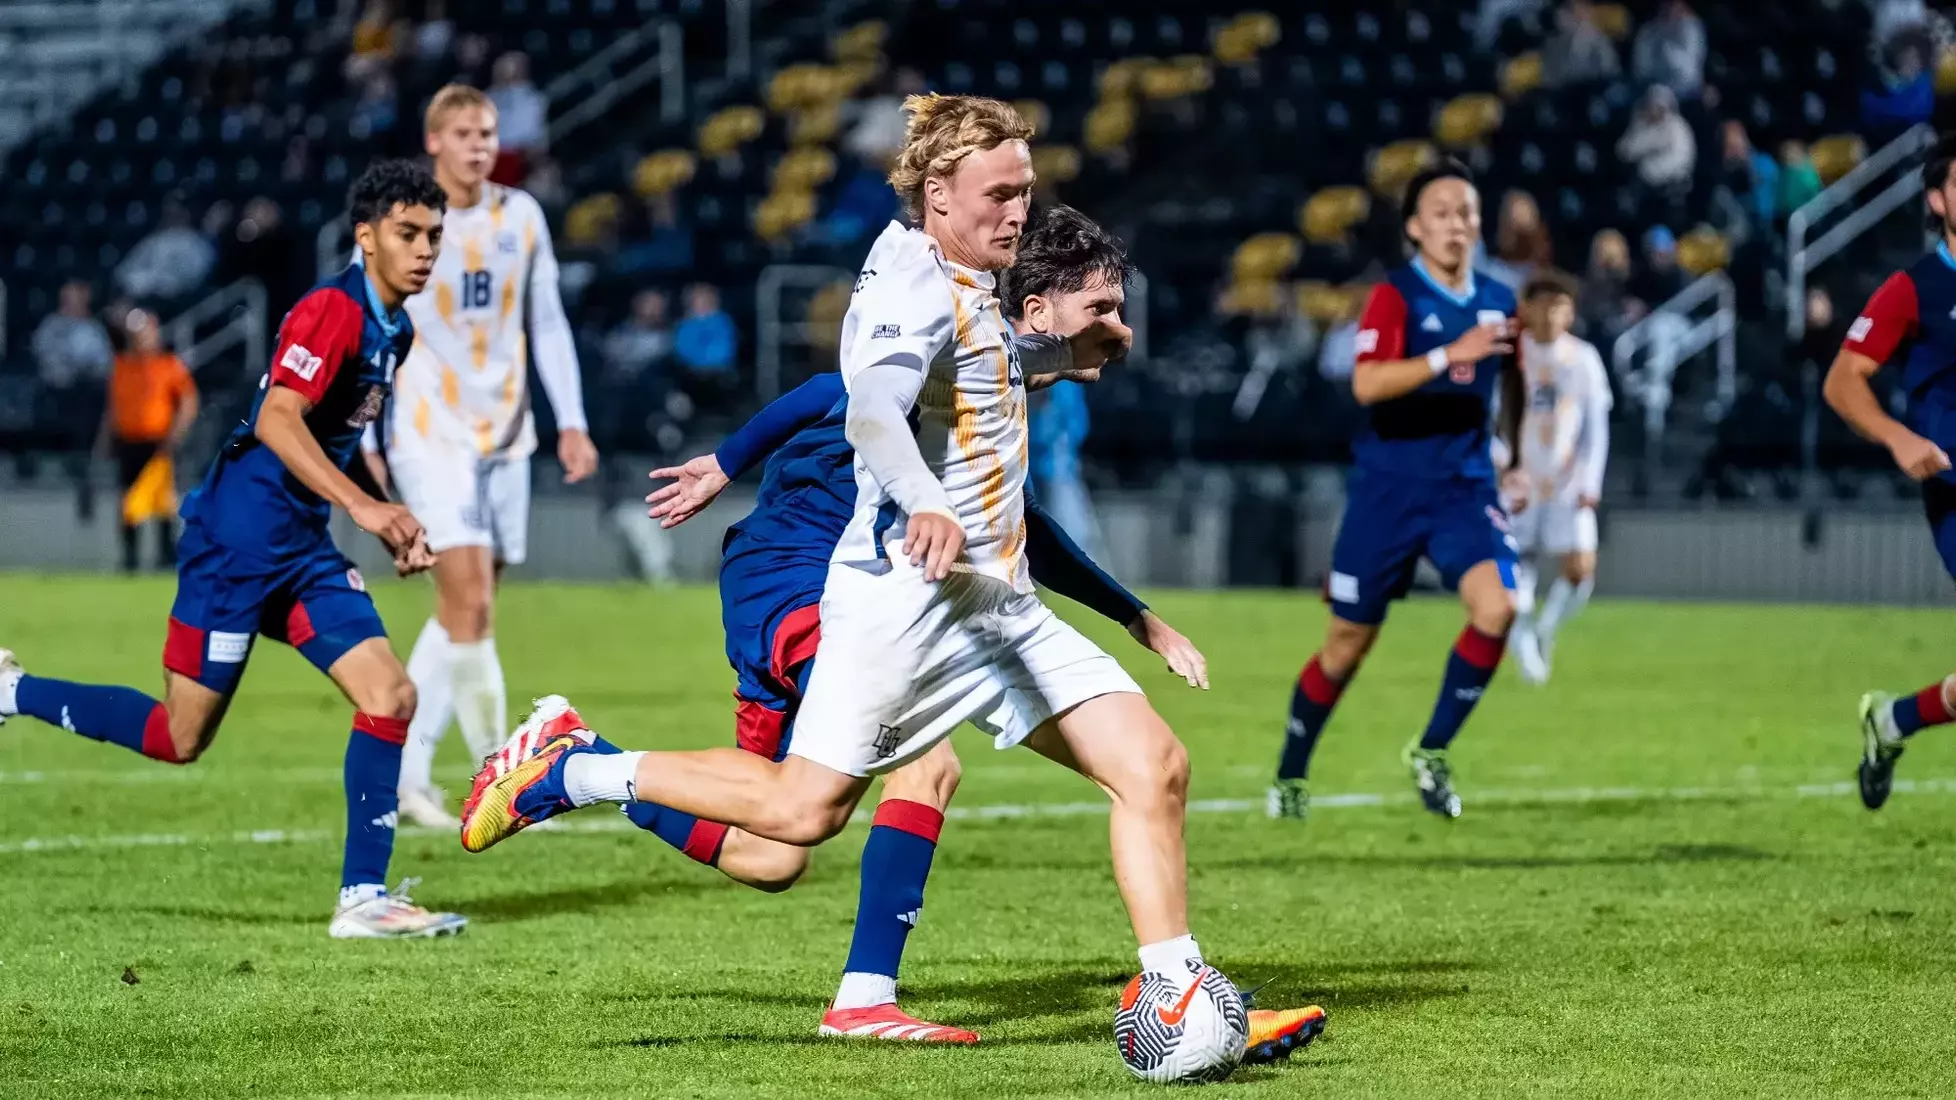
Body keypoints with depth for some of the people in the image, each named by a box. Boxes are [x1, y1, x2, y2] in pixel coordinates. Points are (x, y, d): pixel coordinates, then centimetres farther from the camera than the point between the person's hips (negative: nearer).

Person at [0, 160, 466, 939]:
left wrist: (393, 526, 15)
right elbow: (276, 421, -28)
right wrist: (361, 505, -34)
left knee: (391, 695, -6)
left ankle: (362, 897, -4)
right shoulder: (332, 310, -16)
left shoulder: (395, 332, 12)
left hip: (301, 549, 9)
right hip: (239, 537, -9)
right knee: (180, 737, -1)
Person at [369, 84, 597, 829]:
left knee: (462, 612, 5)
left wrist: (571, 421, 6)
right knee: (470, 602, -15)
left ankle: (401, 774, 14)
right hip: (430, 432, -5)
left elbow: (547, 323, 13)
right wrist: (366, 438, -5)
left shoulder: (520, 216, 7)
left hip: (503, 433, 5)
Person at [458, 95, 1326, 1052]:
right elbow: (873, 412, -34)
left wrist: (1055, 353, 32)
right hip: (907, 599, -9)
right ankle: (571, 770, 10)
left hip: (996, 604, 9)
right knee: (804, 808, -7)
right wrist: (924, 505, -50)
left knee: (1153, 767, -4)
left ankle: (1177, 999, -3)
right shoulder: (916, 286, -14)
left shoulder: (961, 281, 16)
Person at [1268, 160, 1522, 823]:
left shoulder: (1496, 302, 5)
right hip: (1388, 488, -3)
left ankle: (1431, 752, -3)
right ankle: (1291, 777, 27)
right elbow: (1366, 384, -27)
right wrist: (1450, 354, -35)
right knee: (1349, 642, 6)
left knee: (1497, 607, -22)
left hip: (1465, 488, 3)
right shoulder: (1395, 296, -11)